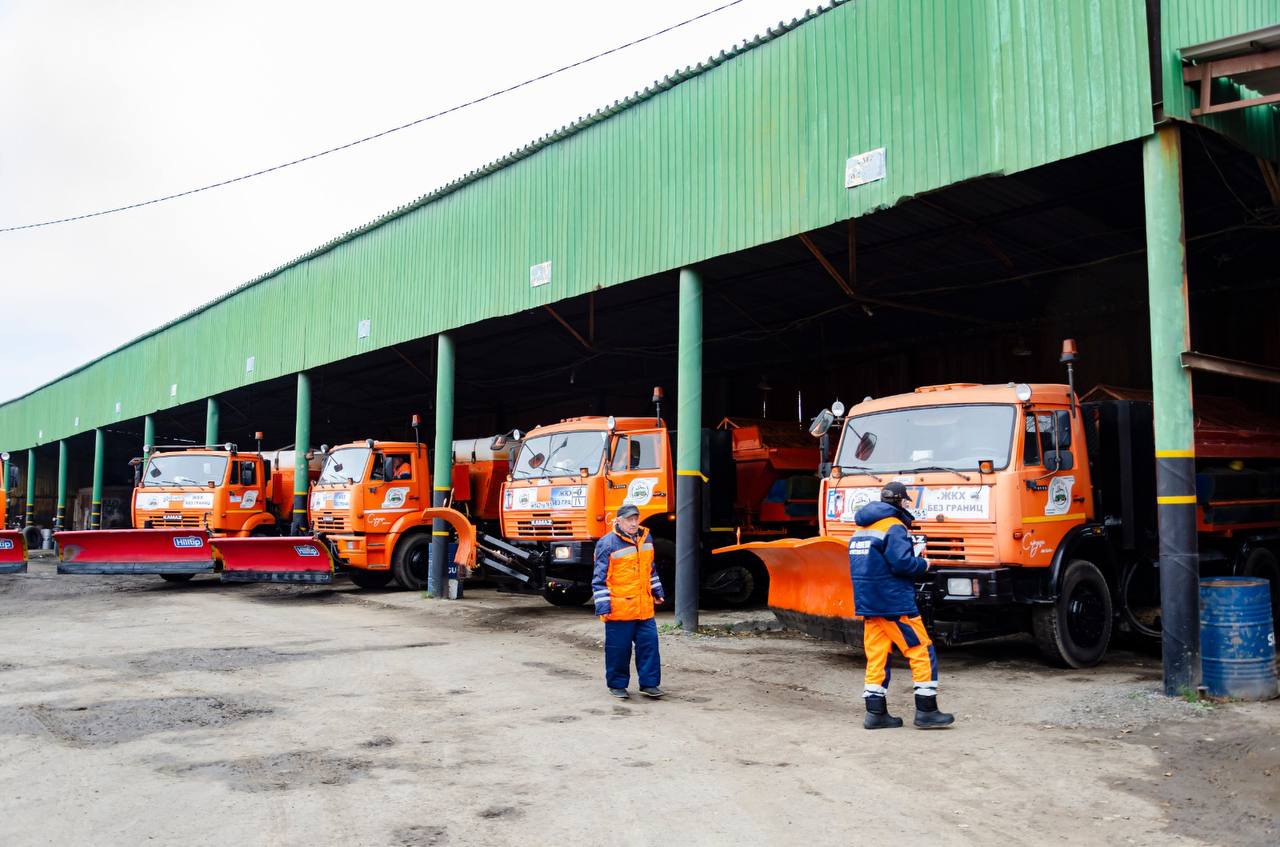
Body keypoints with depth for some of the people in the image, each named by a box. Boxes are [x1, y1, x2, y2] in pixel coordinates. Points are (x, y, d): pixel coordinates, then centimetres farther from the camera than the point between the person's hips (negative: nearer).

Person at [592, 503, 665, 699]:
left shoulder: (645, 538, 10)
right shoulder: (607, 544, -11)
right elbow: (599, 578, -10)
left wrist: (657, 591, 25)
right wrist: (603, 607, -13)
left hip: (644, 607, 6)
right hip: (619, 608, -6)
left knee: (649, 643, 5)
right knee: (618, 648, 3)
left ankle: (649, 683, 15)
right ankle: (617, 685, 18)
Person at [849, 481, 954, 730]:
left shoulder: (861, 530, 16)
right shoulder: (894, 528, -12)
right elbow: (902, 563, -21)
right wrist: (923, 564, -2)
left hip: (868, 604, 8)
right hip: (894, 604, -8)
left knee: (877, 657, 9)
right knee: (923, 653, 0)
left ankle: (875, 713, 8)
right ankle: (926, 711, 2)